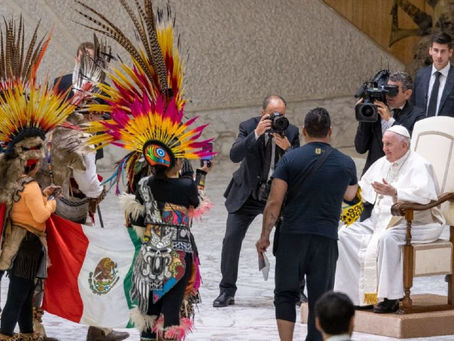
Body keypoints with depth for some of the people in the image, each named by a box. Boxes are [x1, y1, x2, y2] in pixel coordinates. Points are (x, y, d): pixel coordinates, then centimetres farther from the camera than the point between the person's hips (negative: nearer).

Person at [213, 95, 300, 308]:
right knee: (231, 238, -8)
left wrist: (287, 148, -30)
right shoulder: (248, 127, -10)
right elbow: (234, 155, -25)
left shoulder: (291, 132, -7)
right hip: (247, 194, -1)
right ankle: (227, 291, 5)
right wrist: (256, 134, -36)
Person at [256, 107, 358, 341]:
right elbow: (349, 195, 23)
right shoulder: (345, 164, 3)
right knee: (319, 299, 7)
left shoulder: (290, 159, -3)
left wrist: (264, 236, 2)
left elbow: (274, 202, -5)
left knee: (286, 293, 9)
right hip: (326, 238, 1)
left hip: (292, 235, -1)